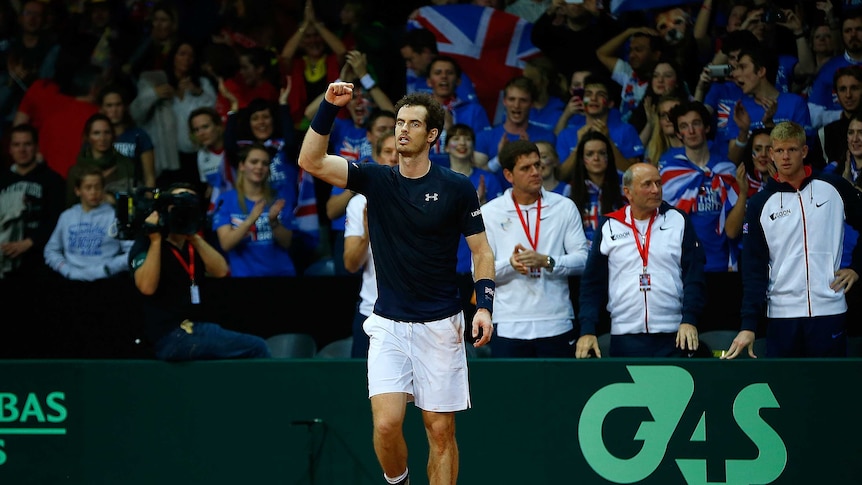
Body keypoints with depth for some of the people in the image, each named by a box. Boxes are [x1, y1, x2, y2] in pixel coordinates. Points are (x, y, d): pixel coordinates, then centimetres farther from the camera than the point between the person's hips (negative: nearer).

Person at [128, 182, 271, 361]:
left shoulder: (192, 246, 21)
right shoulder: (145, 245, 0)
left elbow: (221, 271, 3)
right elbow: (147, 287, -18)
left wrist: (194, 237, -5)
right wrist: (155, 239, -15)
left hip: (201, 328, 8)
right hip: (170, 337, -8)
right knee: (256, 349, -16)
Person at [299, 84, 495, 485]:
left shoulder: (457, 189, -2)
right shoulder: (376, 180, 4)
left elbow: (481, 252, 2)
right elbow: (311, 161, -7)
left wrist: (484, 306, -12)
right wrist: (329, 107, -18)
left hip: (440, 326, -1)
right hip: (388, 326, 1)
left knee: (440, 429, 0)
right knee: (386, 423, -11)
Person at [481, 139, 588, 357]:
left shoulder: (564, 207, 8)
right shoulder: (489, 213, 5)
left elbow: (582, 259, 1)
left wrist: (546, 261, -15)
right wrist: (510, 264, -18)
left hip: (556, 325, 1)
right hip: (509, 328, -1)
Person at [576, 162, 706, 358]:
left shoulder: (678, 221, 6)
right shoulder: (609, 227, 7)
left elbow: (694, 276, 2)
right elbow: (592, 283, 9)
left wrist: (689, 320, -10)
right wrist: (587, 330, -1)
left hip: (673, 338, -1)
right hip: (624, 339, 1)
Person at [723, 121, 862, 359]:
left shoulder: (834, 188, 4)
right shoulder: (760, 204, 5)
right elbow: (754, 270, 2)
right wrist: (748, 325, -6)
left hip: (829, 311, 0)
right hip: (781, 314, 0)